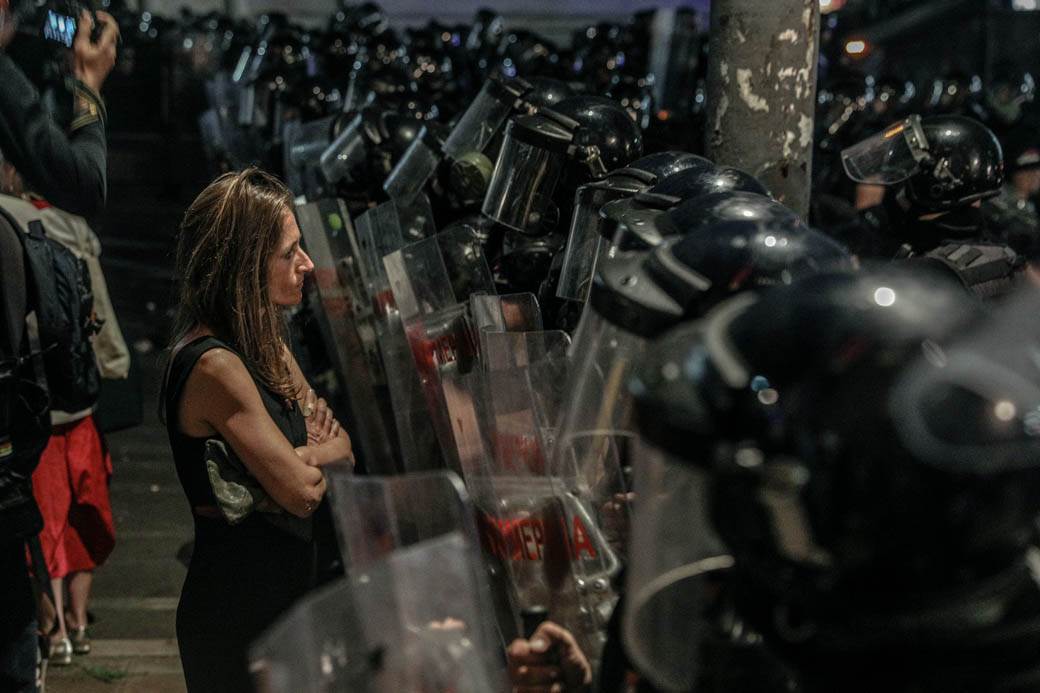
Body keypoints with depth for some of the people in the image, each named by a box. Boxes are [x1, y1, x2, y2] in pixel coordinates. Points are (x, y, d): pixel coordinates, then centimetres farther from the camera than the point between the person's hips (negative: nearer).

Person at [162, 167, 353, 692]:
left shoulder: (262, 344, 7)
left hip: (284, 586, 9)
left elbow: (343, 445, 9)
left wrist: (307, 456, -13)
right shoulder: (215, 367, -22)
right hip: (240, 614, -9)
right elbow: (301, 493, -23)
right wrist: (324, 456, -1)